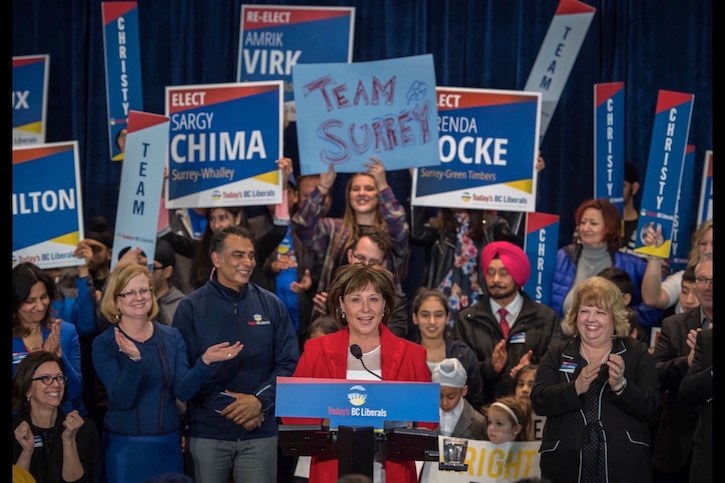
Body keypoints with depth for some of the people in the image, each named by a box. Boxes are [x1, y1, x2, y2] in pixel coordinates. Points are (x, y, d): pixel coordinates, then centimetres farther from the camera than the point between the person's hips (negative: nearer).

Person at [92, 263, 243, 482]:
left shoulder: (172, 337, 3)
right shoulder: (104, 344, -7)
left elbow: (183, 391, -4)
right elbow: (121, 400, -16)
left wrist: (205, 361, -20)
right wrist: (134, 360, -32)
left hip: (169, 444, 3)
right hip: (126, 447, -3)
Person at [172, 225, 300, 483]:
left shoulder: (272, 306, 6)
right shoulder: (191, 308, -1)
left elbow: (289, 363, 2)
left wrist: (259, 400, -13)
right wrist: (227, 406, -14)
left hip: (261, 433, 2)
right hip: (207, 433, -1)